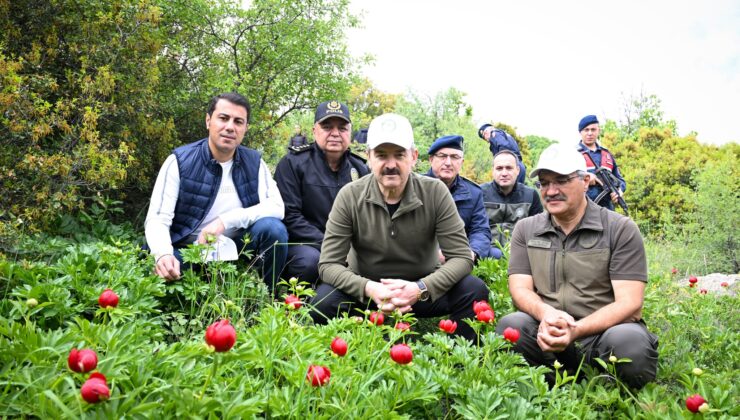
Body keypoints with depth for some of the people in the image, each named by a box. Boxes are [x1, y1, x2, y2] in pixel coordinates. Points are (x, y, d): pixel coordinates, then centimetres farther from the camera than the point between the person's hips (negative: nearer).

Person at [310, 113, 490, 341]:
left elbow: (461, 257, -13)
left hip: (422, 290, 1)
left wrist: (420, 288, -30)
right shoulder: (350, 196, -12)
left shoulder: (435, 192, -12)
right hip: (367, 290, 0)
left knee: (475, 290, -24)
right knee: (324, 301, -29)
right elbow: (329, 264, -14)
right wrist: (368, 289, -33)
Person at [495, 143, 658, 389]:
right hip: (546, 332, 2)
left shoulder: (621, 230, 1)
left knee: (630, 341, -35)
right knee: (511, 326, -30)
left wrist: (576, 331, -23)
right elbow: (520, 289, 2)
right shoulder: (525, 229, 11)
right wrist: (545, 313, -23)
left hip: (602, 331, -1)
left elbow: (629, 303, -7)